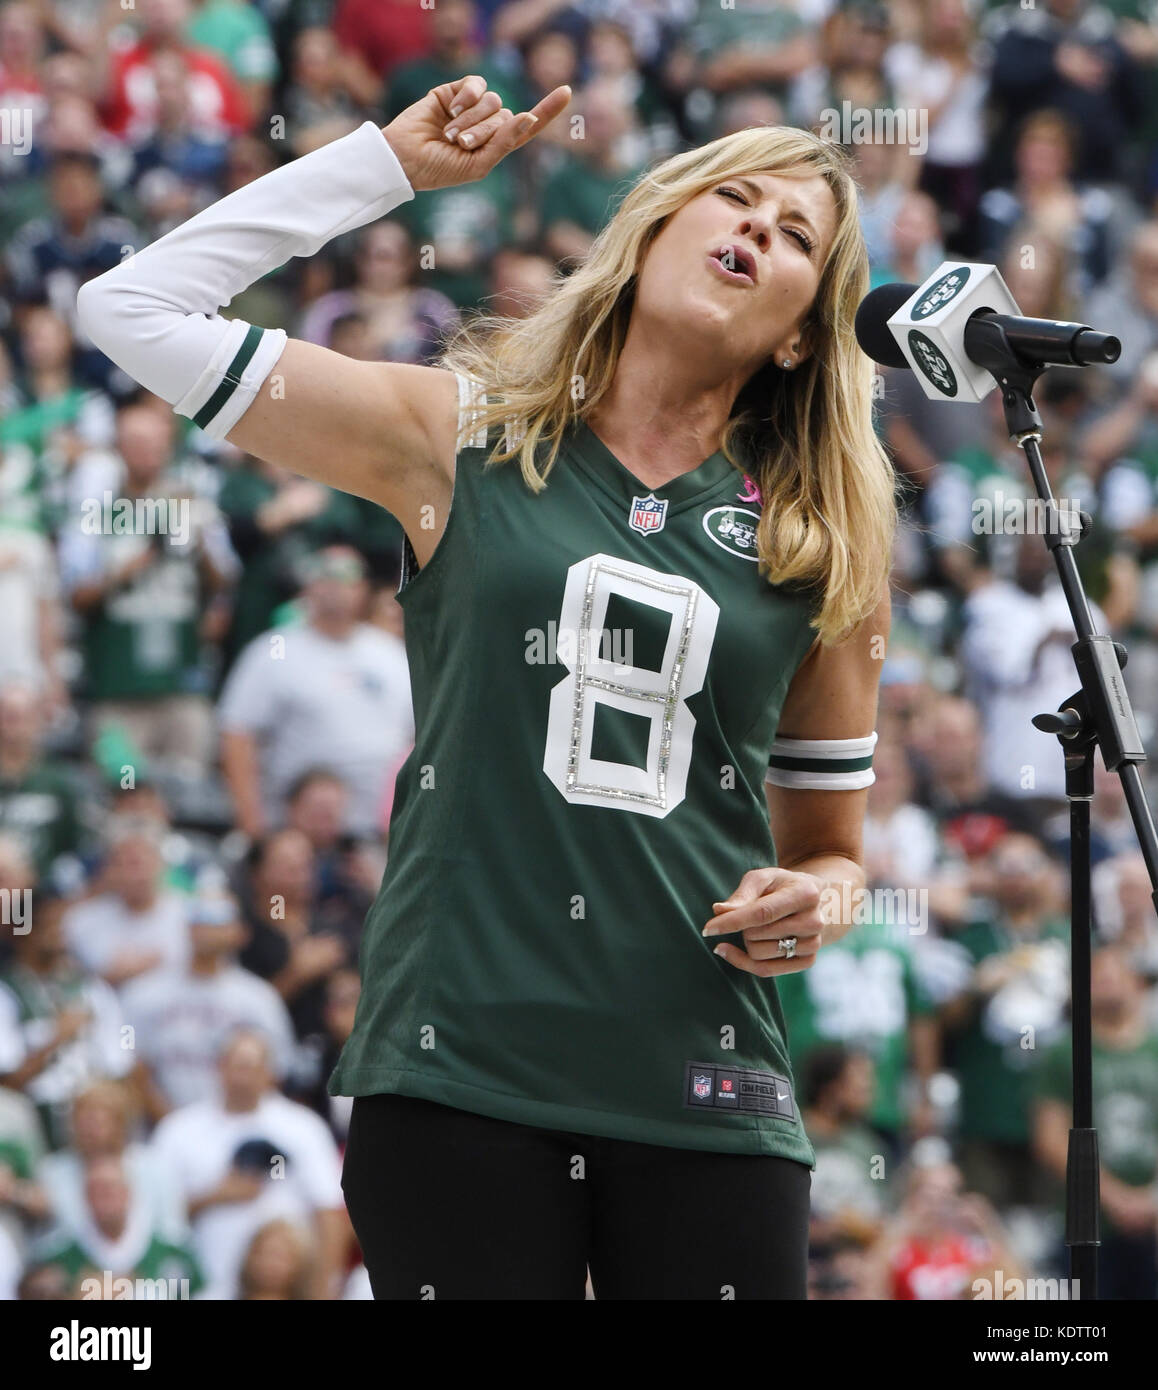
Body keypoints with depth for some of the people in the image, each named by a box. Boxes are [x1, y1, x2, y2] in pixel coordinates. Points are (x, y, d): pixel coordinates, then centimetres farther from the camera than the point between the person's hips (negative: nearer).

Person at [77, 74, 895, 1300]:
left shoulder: (823, 543, 11)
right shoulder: (466, 439, 7)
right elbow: (132, 306, 3)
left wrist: (821, 901, -3)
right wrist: (391, 160, 6)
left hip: (707, 1096, 2)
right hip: (459, 1080, -2)